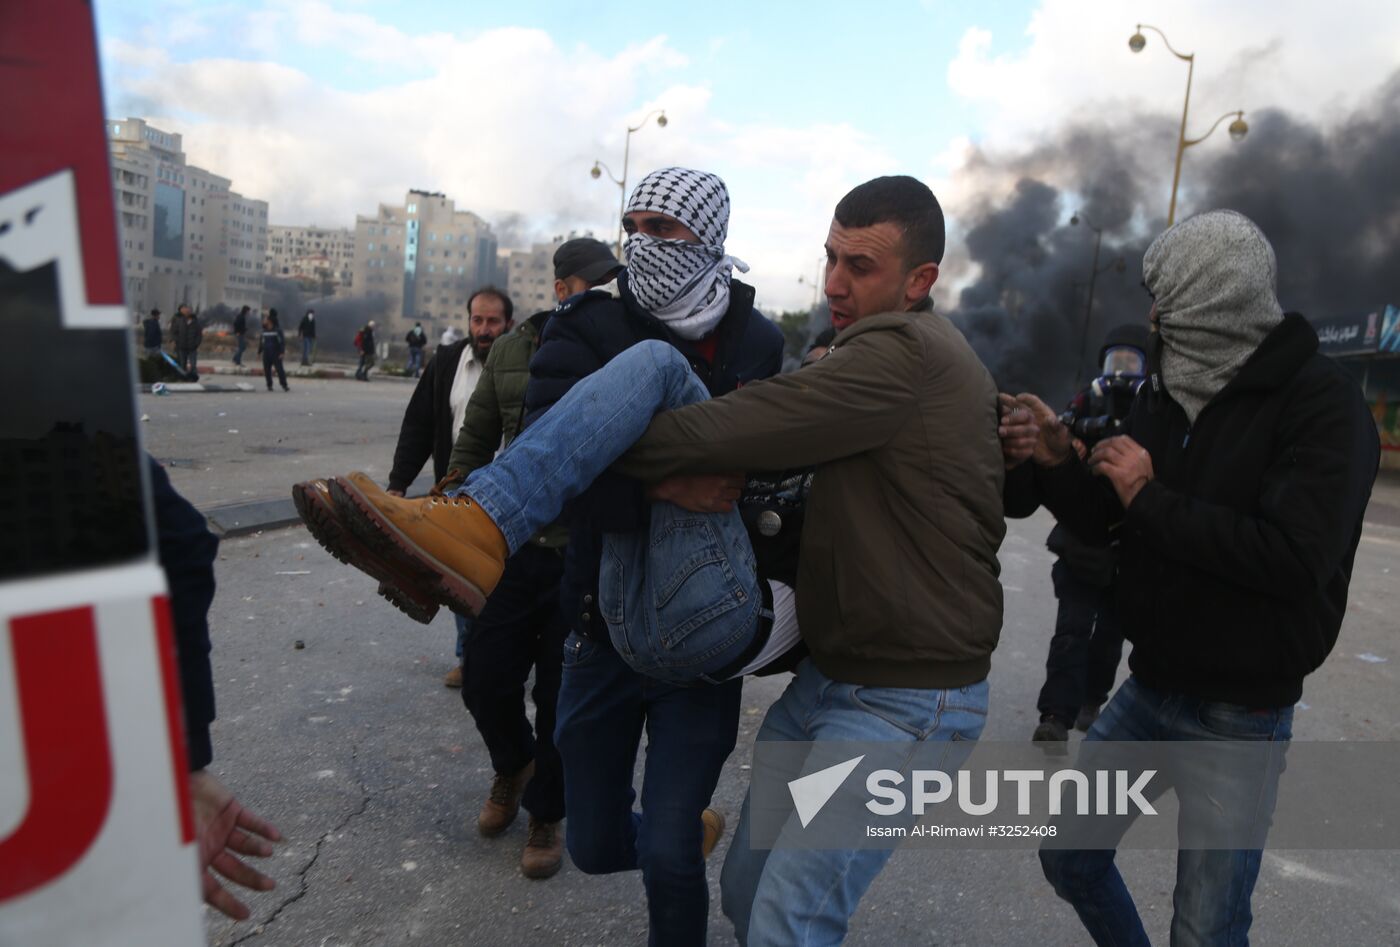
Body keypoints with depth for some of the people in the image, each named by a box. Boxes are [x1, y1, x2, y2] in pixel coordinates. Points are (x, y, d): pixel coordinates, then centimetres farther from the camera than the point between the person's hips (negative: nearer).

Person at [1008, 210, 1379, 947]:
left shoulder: (1321, 401, -15)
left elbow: (1296, 557, -28)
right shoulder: (1165, 392, 4)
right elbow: (1099, 521, 7)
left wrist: (1151, 499, -21)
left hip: (1239, 720, -6)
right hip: (1149, 690, 7)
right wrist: (1057, 464, -12)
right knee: (1070, 858, 17)